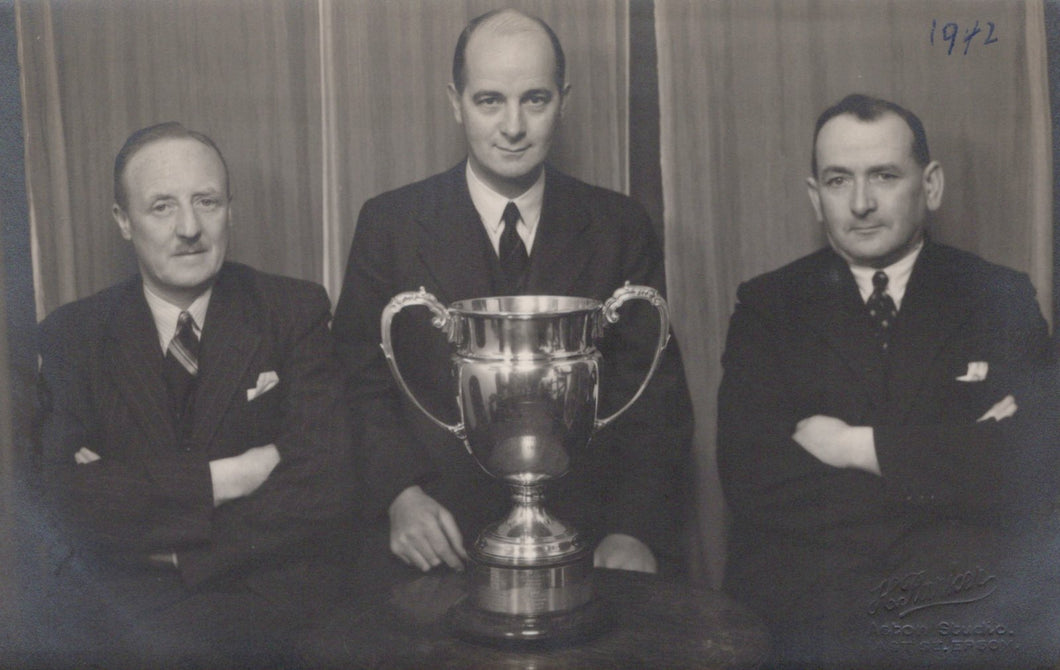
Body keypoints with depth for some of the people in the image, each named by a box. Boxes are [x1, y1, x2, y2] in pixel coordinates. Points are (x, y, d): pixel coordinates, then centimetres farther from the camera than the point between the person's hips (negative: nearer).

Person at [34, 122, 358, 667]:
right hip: (112, 615, 2)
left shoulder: (295, 312, 2)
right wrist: (221, 479, -14)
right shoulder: (71, 335, 7)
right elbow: (66, 496, -7)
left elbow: (325, 489, -8)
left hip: (266, 606, -1)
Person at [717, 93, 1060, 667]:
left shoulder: (1001, 299, 11)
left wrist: (858, 447, -6)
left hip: (975, 602, 1)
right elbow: (749, 479, -4)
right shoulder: (766, 307, 10)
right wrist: (955, 467, -5)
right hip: (810, 608, 0)